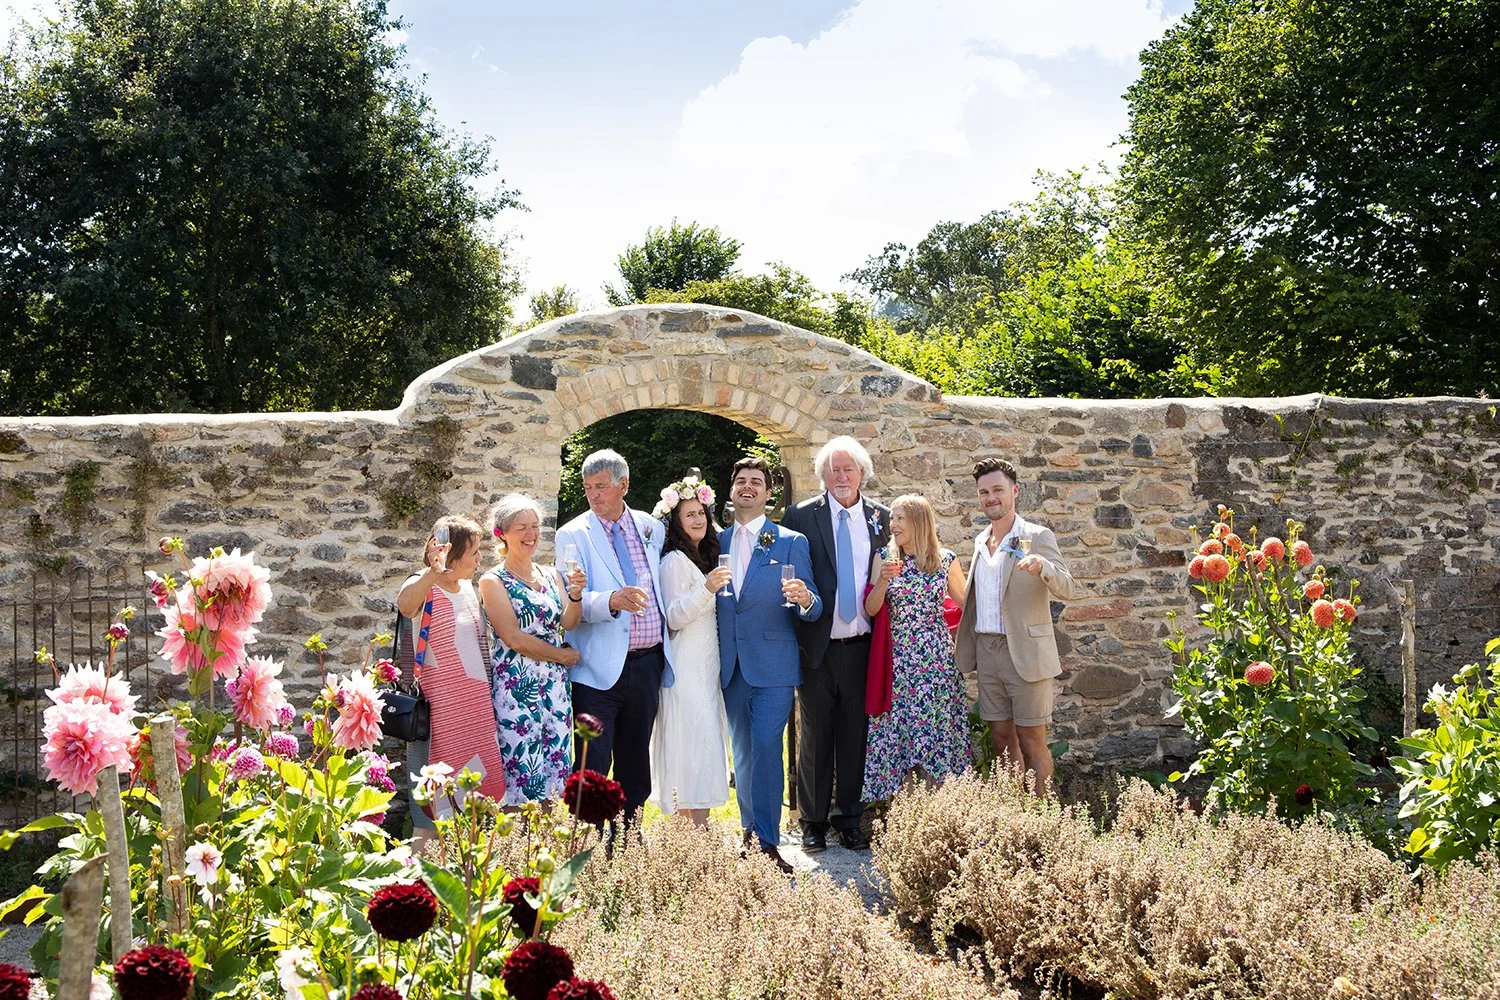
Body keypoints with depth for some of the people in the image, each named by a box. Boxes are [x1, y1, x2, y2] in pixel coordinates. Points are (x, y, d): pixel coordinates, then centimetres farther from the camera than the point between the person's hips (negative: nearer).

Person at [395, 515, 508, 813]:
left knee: (481, 777, 8)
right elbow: (405, 605, -36)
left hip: (478, 702, 7)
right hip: (444, 706, -7)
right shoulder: (424, 588, -11)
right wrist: (432, 574, -53)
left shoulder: (469, 589, 12)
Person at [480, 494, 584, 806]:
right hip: (516, 684, -5)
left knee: (558, 767, 5)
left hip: (555, 685, 5)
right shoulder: (493, 581, -3)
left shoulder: (551, 575, 13)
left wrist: (575, 595, -17)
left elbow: (568, 624, 1)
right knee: (524, 771, -7)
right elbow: (513, 638, -10)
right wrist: (564, 655, -4)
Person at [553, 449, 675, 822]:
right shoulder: (573, 535, -3)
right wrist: (612, 601, -33)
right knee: (592, 769, -7)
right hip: (600, 669, -4)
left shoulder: (651, 528, 10)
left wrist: (664, 656, 18)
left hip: (647, 665, 4)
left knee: (636, 767, 12)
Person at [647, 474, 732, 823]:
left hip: (708, 668, 9)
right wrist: (706, 589, -29)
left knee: (704, 749, 8)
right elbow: (673, 618, -17)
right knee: (698, 745, -13)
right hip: (687, 672, -9)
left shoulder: (705, 558, 17)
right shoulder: (675, 561, -10)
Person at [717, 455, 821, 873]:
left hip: (772, 664, -4)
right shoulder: (717, 542, 11)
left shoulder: (791, 542, 1)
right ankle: (750, 831, 22)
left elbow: (812, 611, -1)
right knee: (742, 751, 11)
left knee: (766, 747, -10)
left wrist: (805, 600, -24)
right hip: (730, 664, 4)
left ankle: (768, 843, -7)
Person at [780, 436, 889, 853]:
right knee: (815, 736, 6)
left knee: (855, 735, 9)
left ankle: (849, 818, 21)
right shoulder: (801, 517, -1)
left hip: (862, 646, 2)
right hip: (817, 645, -2)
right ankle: (813, 821, 16)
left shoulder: (881, 517, 7)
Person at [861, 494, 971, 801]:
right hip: (897, 658, 1)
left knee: (936, 728, 1)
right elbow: (870, 610, -4)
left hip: (935, 657, 0)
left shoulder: (945, 560, 2)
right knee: (896, 729, 1)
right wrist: (883, 580, -18)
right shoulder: (884, 558, 3)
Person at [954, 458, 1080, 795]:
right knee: (1001, 737, 10)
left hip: (1025, 651, -6)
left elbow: (1068, 590, -15)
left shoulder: (1038, 537, -6)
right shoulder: (980, 541, 13)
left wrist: (1042, 566, -35)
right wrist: (966, 646, 13)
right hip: (987, 650, 6)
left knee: (1032, 740, -1)